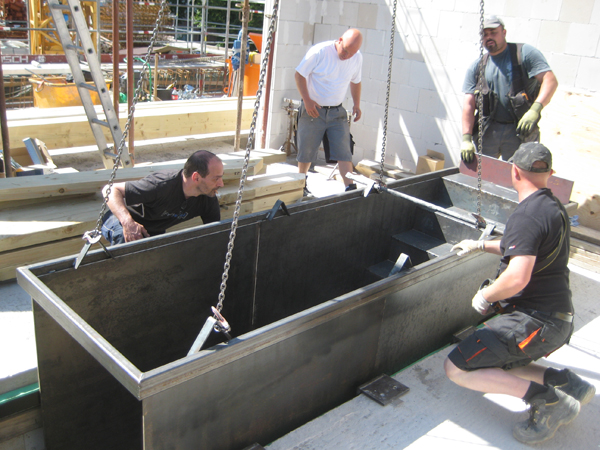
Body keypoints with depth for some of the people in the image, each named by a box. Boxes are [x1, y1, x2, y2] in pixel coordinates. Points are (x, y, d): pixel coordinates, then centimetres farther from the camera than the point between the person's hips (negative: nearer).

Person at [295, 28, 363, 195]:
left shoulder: (357, 58, 0)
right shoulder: (319, 51, -16)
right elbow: (300, 74, -10)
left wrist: (356, 104, 4)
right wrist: (307, 100, -19)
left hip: (337, 112, 3)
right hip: (313, 110, -3)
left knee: (344, 151, -5)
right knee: (306, 151, 7)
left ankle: (350, 188, -3)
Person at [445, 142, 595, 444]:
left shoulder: (526, 216, -20)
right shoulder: (553, 207, 12)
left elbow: (517, 278, -31)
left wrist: (485, 296, -12)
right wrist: (481, 246, 33)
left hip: (534, 321, -10)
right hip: (557, 319, 10)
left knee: (456, 369, -9)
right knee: (488, 363, 22)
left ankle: (547, 399, -13)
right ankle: (562, 382, 6)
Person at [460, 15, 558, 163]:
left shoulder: (524, 53, 1)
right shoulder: (477, 67, 11)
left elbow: (550, 80, -9)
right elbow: (469, 104, 3)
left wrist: (535, 109, -26)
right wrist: (466, 138, -8)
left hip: (518, 130, -3)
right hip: (488, 130, 3)